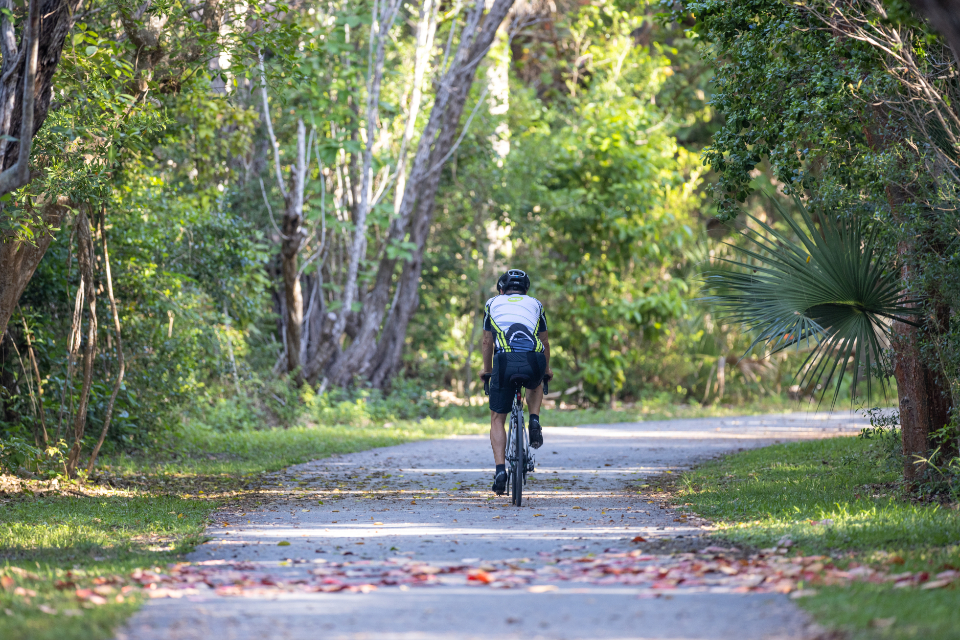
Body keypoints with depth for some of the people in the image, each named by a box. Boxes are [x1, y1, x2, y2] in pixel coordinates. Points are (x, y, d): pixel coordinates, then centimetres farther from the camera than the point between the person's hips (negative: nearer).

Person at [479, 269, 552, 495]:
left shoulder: (493, 303, 27)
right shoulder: (535, 304, 28)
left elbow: (487, 342, 31)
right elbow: (544, 343, 35)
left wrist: (487, 370, 48)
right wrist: (546, 370, 52)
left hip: (505, 360, -1)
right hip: (533, 361, 1)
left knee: (497, 420, 12)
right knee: (536, 386, 39)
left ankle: (500, 470, -3)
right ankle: (534, 422, 14)